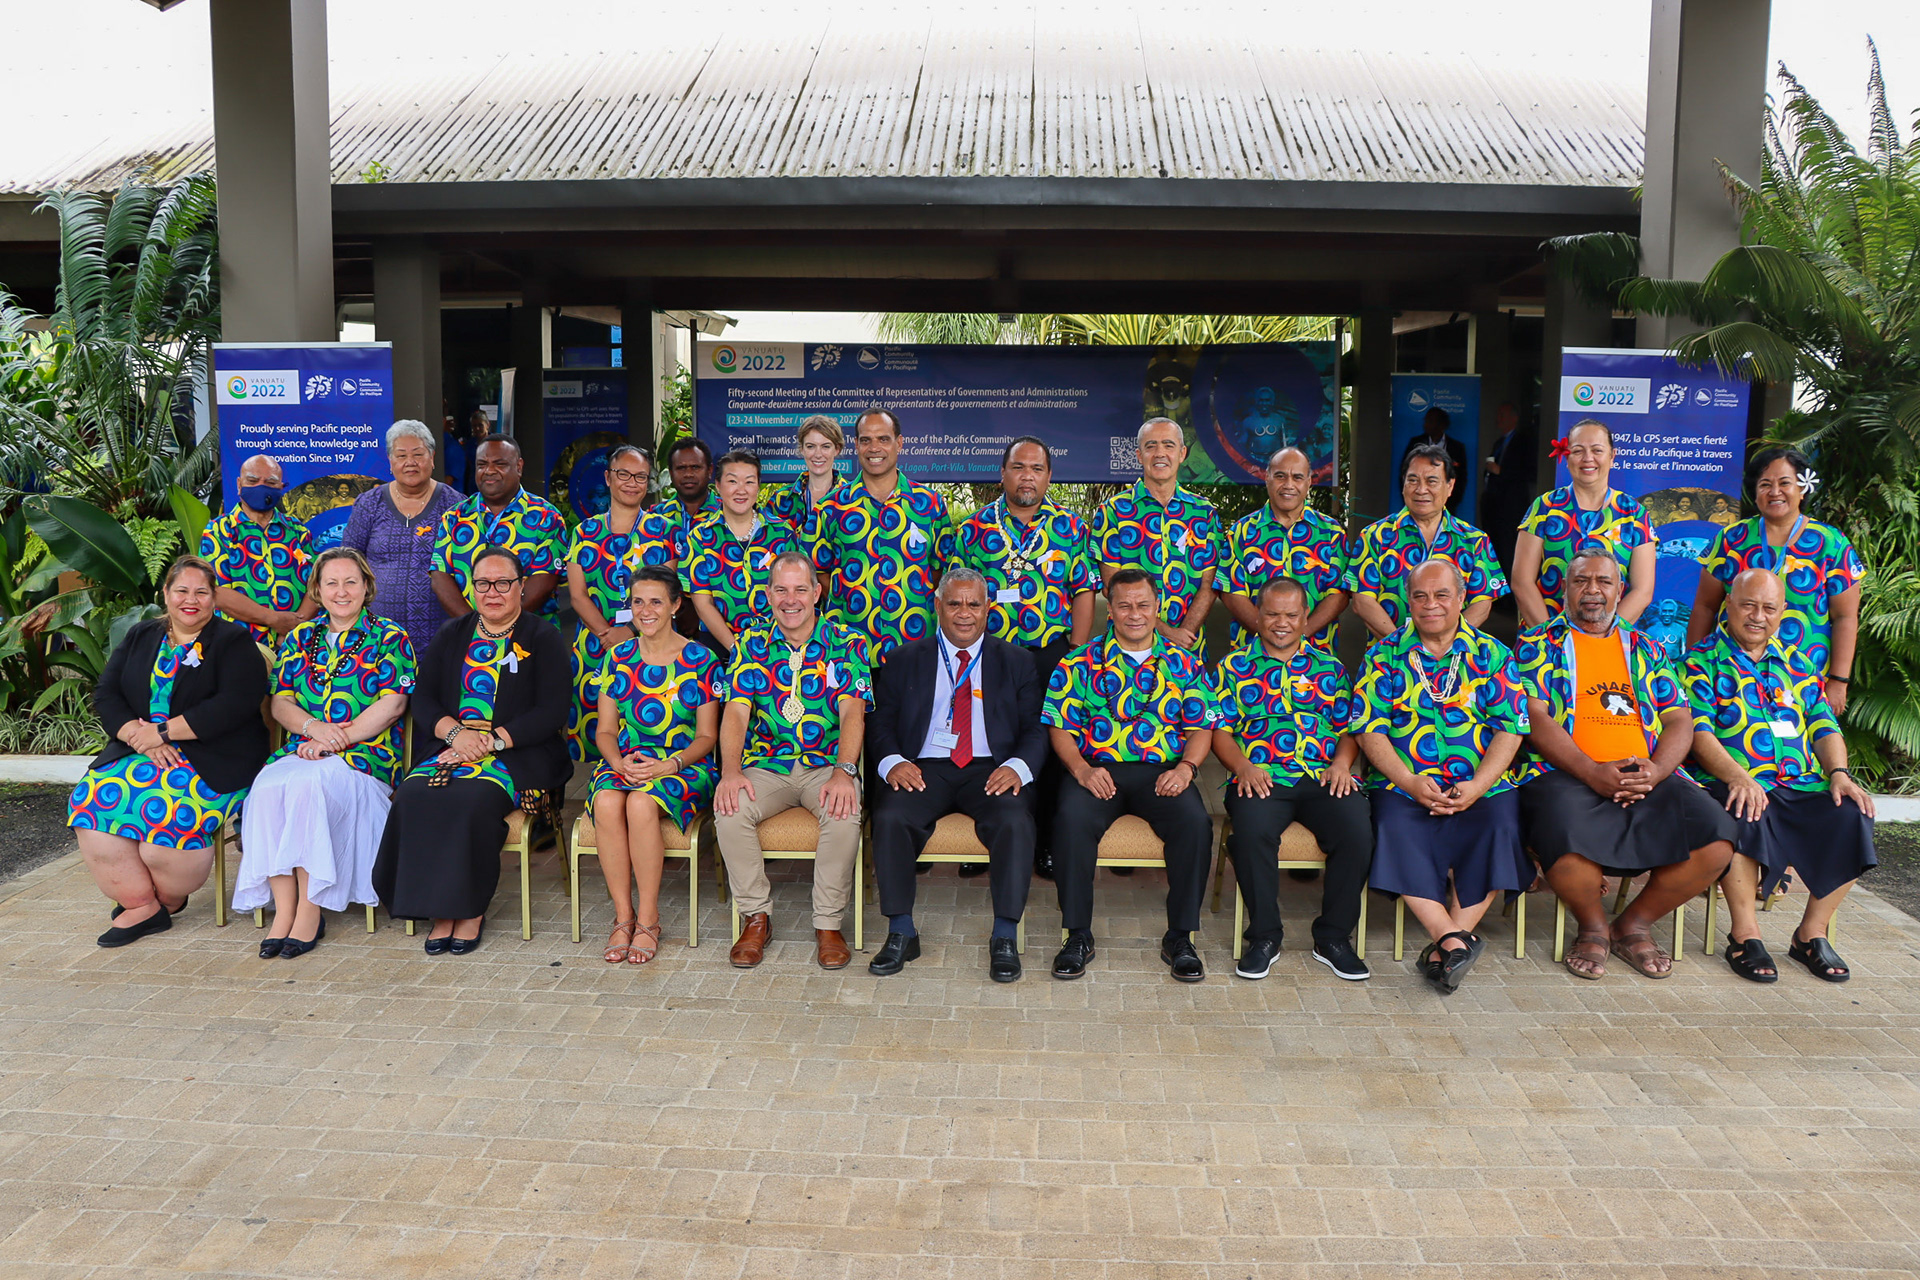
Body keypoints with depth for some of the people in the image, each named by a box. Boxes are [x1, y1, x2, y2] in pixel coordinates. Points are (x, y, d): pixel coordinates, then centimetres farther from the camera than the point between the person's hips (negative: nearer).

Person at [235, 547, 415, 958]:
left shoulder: (389, 638, 7)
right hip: (302, 751, 4)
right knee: (267, 787, -29)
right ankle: (283, 909, -27)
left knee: (306, 784, -34)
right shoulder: (300, 638, 21)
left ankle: (310, 911, -28)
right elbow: (280, 702, 14)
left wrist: (336, 739, -13)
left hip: (364, 757, -4)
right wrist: (313, 726, -7)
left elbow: (391, 705, -5)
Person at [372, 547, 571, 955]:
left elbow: (553, 711, -5)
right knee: (413, 795, -26)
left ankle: (471, 908, -18)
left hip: (518, 753, -4)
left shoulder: (543, 638, 5)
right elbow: (422, 698, 11)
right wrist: (455, 732, -9)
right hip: (450, 748, 4)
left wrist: (493, 740, -14)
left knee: (473, 799, -33)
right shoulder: (452, 636, 19)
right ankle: (440, 909, -18)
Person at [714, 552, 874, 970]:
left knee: (844, 813, -32)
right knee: (729, 809, -27)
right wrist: (731, 771, -21)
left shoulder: (847, 644, 2)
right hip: (766, 766, 2)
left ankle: (829, 924, -14)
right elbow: (736, 712, -2)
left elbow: (853, 712, -9)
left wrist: (843, 773, -26)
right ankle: (756, 917, -9)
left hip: (827, 765, -1)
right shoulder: (751, 645, 7)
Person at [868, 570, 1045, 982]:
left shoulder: (1015, 662, 16)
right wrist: (893, 761, -10)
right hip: (923, 769, 1)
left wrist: (1017, 766, -12)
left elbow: (1036, 729, 9)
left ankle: (1005, 938, -19)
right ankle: (901, 934, -15)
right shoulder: (905, 660, 17)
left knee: (1015, 821, -31)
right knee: (890, 816, -30)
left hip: (990, 771, 0)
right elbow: (880, 721, 11)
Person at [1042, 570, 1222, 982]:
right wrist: (1082, 769, -14)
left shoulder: (1183, 663, 14)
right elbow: (1060, 727, 4)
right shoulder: (1080, 662, 10)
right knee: (1071, 819, -32)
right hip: (1098, 770, -1)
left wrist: (1185, 767, -10)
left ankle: (1180, 937, -13)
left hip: (1163, 771, 1)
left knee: (1195, 822, -29)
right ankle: (1078, 936, -16)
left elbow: (1202, 727, 10)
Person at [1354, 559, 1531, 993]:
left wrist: (1477, 786, -13)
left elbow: (1510, 729, 3)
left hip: (1481, 786, 0)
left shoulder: (1492, 655, 11)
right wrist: (1410, 781, -13)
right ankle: (1454, 940, -31)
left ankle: (1447, 943, -23)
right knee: (1395, 829, -31)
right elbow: (1370, 730, 2)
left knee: (1498, 827, -30)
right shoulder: (1384, 656, 10)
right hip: (1404, 785, 0)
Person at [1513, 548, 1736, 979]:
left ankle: (1634, 924, 2)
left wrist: (1655, 771, -7)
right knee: (1568, 839, -36)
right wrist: (1593, 772, -15)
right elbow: (1534, 718, -3)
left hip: (1649, 776, 4)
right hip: (1566, 774, -4)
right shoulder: (1538, 644, 11)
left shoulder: (1644, 647, 23)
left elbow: (1680, 719, 14)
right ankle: (1593, 927, -2)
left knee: (1716, 837, -23)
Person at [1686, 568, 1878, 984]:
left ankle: (1812, 933, -7)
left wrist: (1839, 773, -4)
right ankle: (1744, 935, -23)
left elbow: (1824, 727, 17)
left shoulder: (1796, 664, 22)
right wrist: (1738, 776, -24)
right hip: (1735, 783, -5)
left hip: (1804, 787, 5)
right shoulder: (1703, 660, 5)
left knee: (1852, 816, -23)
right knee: (1747, 813, -37)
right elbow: (1699, 732, -8)